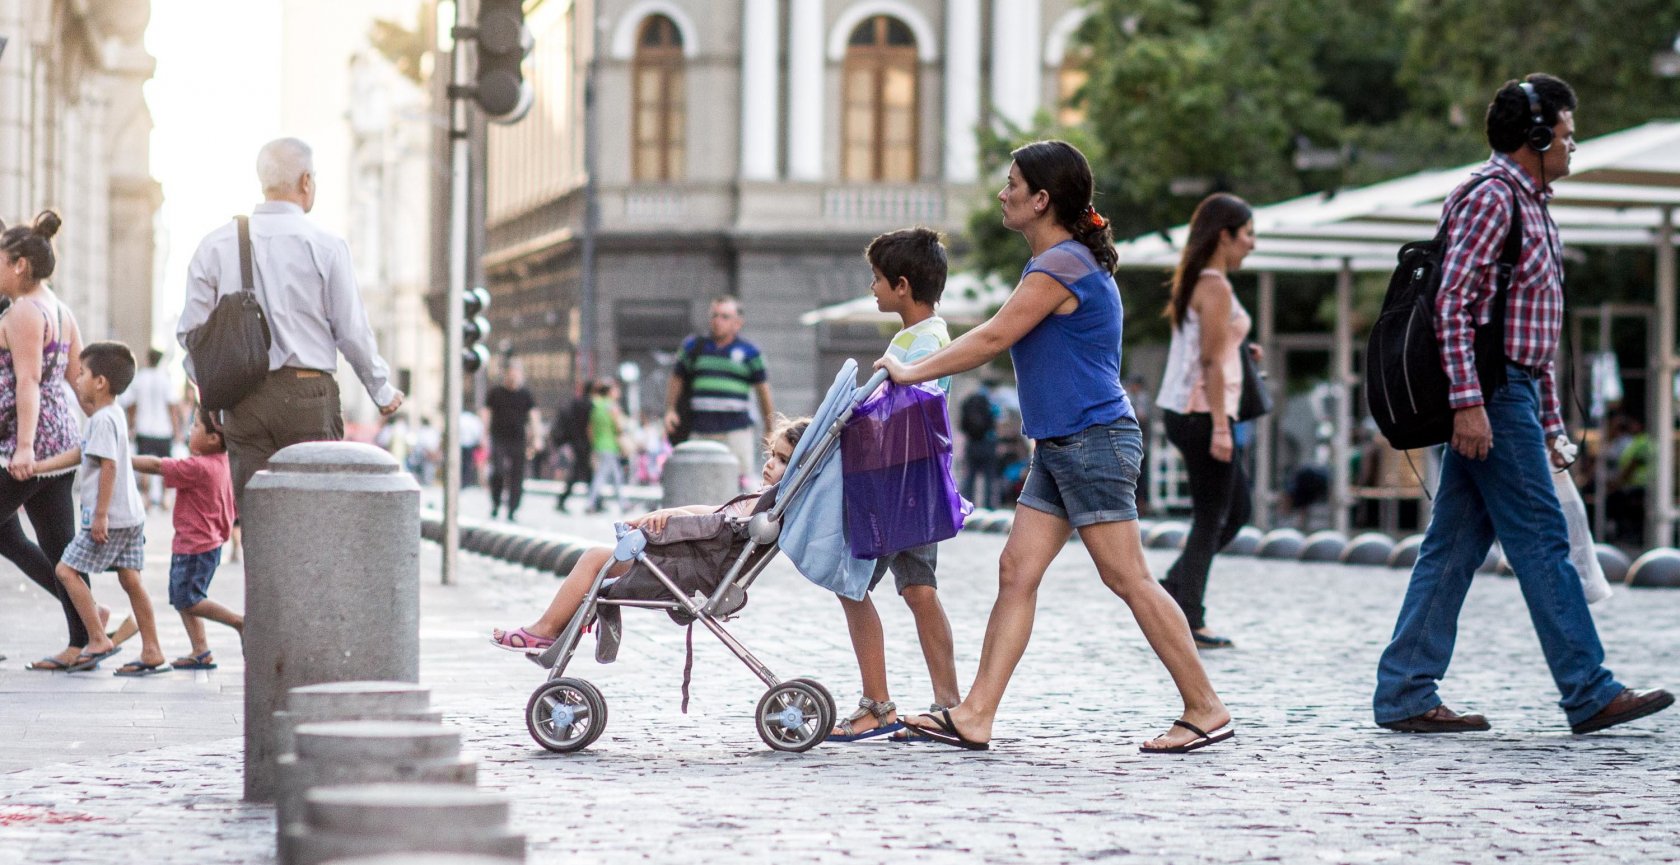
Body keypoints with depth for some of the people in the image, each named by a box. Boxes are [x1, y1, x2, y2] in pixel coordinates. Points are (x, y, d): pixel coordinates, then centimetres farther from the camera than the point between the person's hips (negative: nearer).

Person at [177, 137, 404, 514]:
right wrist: (383, 393, 14)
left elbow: (191, 330, 6)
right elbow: (352, 331, -1)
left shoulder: (216, 245, 4)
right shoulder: (325, 246, -4)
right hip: (308, 394, -3)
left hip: (242, 398, 3)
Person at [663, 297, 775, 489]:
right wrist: (670, 410, 5)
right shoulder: (693, 347, 13)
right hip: (701, 429, 2)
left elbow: (763, 390, 9)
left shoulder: (749, 352, 6)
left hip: (736, 429, -2)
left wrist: (769, 430, 8)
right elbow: (676, 379, 21)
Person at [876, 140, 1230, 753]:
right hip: (1061, 447, 10)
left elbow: (993, 339, -15)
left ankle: (1205, 709, -1)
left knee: (1127, 580, -7)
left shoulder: (1061, 266, -14)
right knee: (1017, 572, 4)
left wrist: (912, 373, -7)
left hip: (1094, 442, -10)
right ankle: (976, 715, 1)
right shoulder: (1067, 262, 17)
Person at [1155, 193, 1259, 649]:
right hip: (1203, 411, -10)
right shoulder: (1216, 288, -14)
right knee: (1211, 519, -3)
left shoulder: (1193, 283, 15)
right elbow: (1212, 362, -19)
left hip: (1183, 410, 10)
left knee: (1237, 510, 18)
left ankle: (1174, 587, 14)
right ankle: (1187, 623, -1)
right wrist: (1220, 427, -21)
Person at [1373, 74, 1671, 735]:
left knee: (1455, 546, 6)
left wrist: (1550, 423, 21)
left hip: (1515, 394, 10)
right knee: (1541, 541, -6)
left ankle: (1405, 695, 6)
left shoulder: (1531, 205, 22)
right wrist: (1467, 400, -24)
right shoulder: (1490, 196, -9)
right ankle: (1589, 694, -3)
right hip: (1492, 395, -10)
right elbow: (1453, 303, -18)